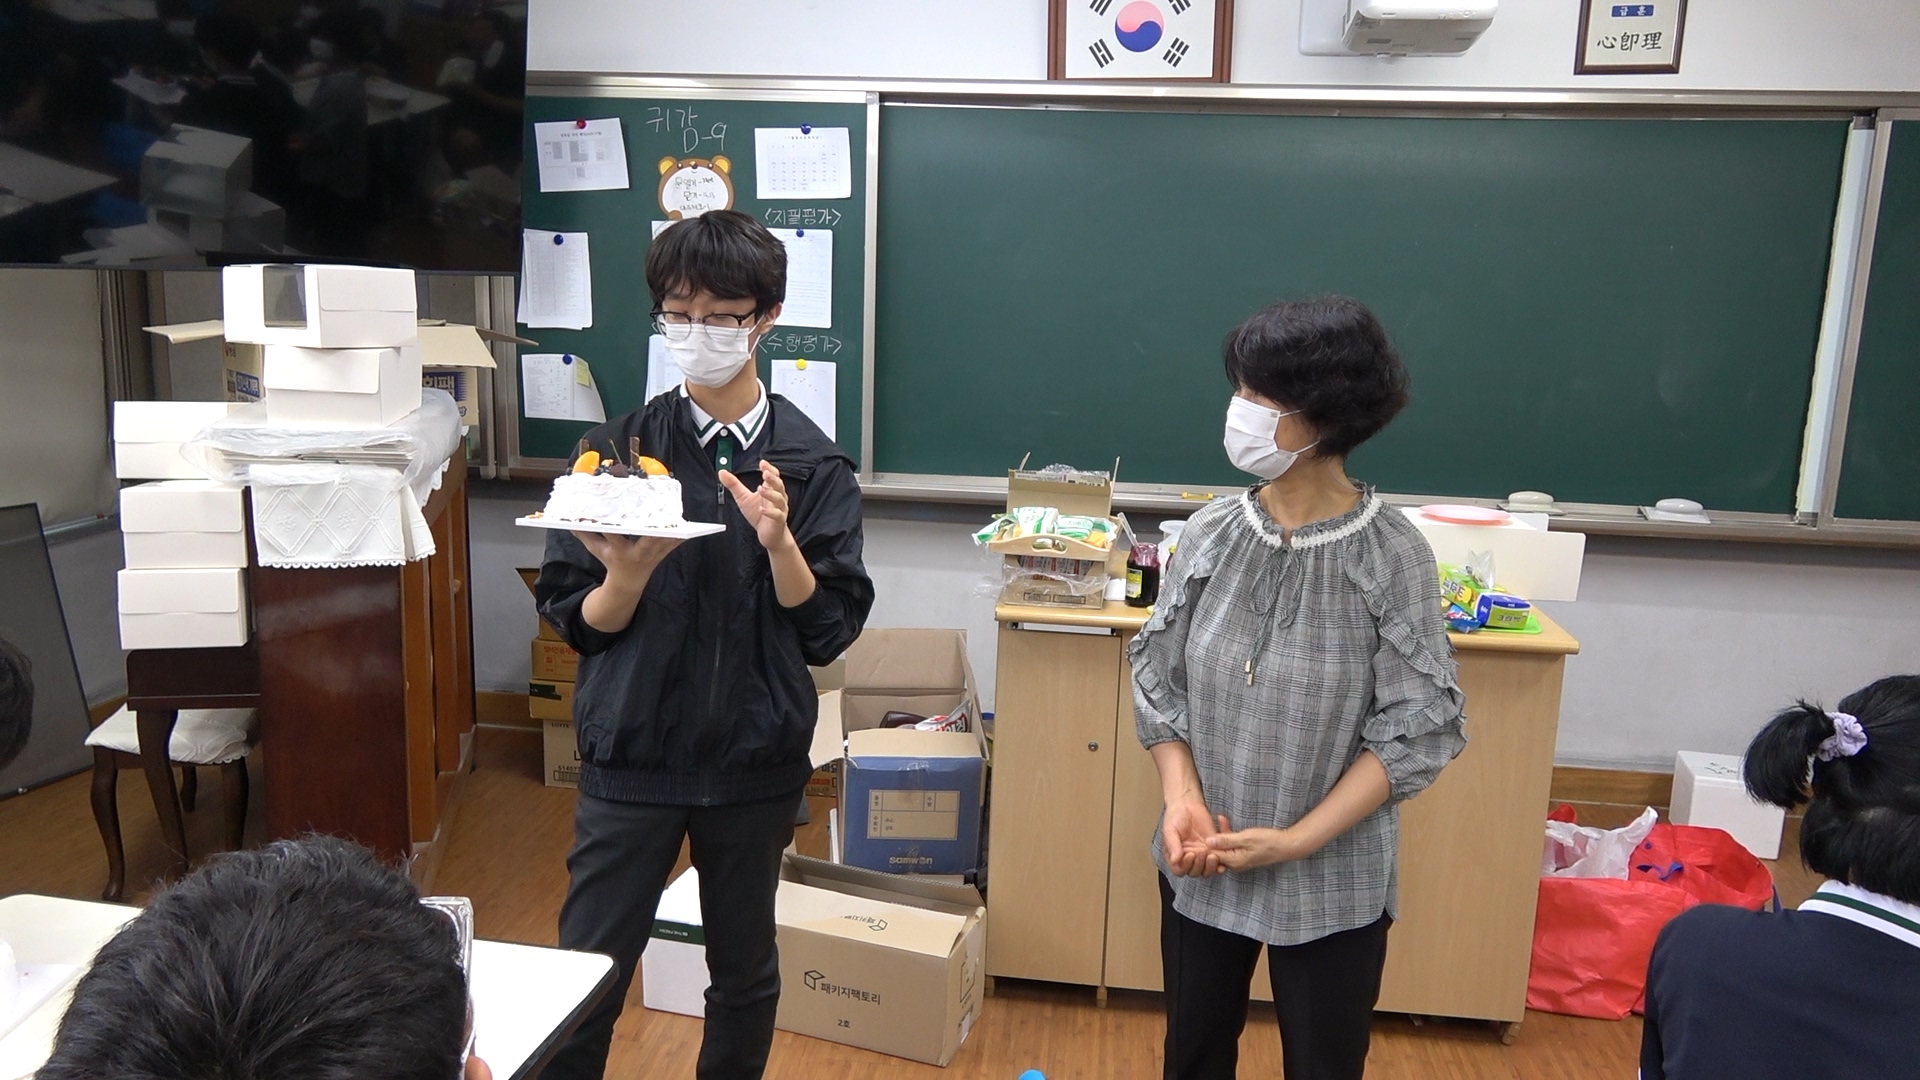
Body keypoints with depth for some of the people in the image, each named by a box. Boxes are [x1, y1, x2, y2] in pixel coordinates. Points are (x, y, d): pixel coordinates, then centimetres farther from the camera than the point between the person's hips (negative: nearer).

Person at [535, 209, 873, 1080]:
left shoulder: (812, 462, -4)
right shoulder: (618, 448, -3)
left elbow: (830, 630, -6)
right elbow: (571, 618, -3)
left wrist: (779, 541, -22)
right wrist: (626, 575, -23)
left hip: (755, 760, 1)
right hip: (632, 754, 0)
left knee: (745, 971, 18)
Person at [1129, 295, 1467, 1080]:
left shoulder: (1392, 555, -15)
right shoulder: (1210, 534, -6)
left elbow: (1418, 727, -13)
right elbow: (1158, 678, 1)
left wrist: (1297, 840, -17)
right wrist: (1183, 799, -13)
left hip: (1332, 880, -3)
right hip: (1202, 863, 3)